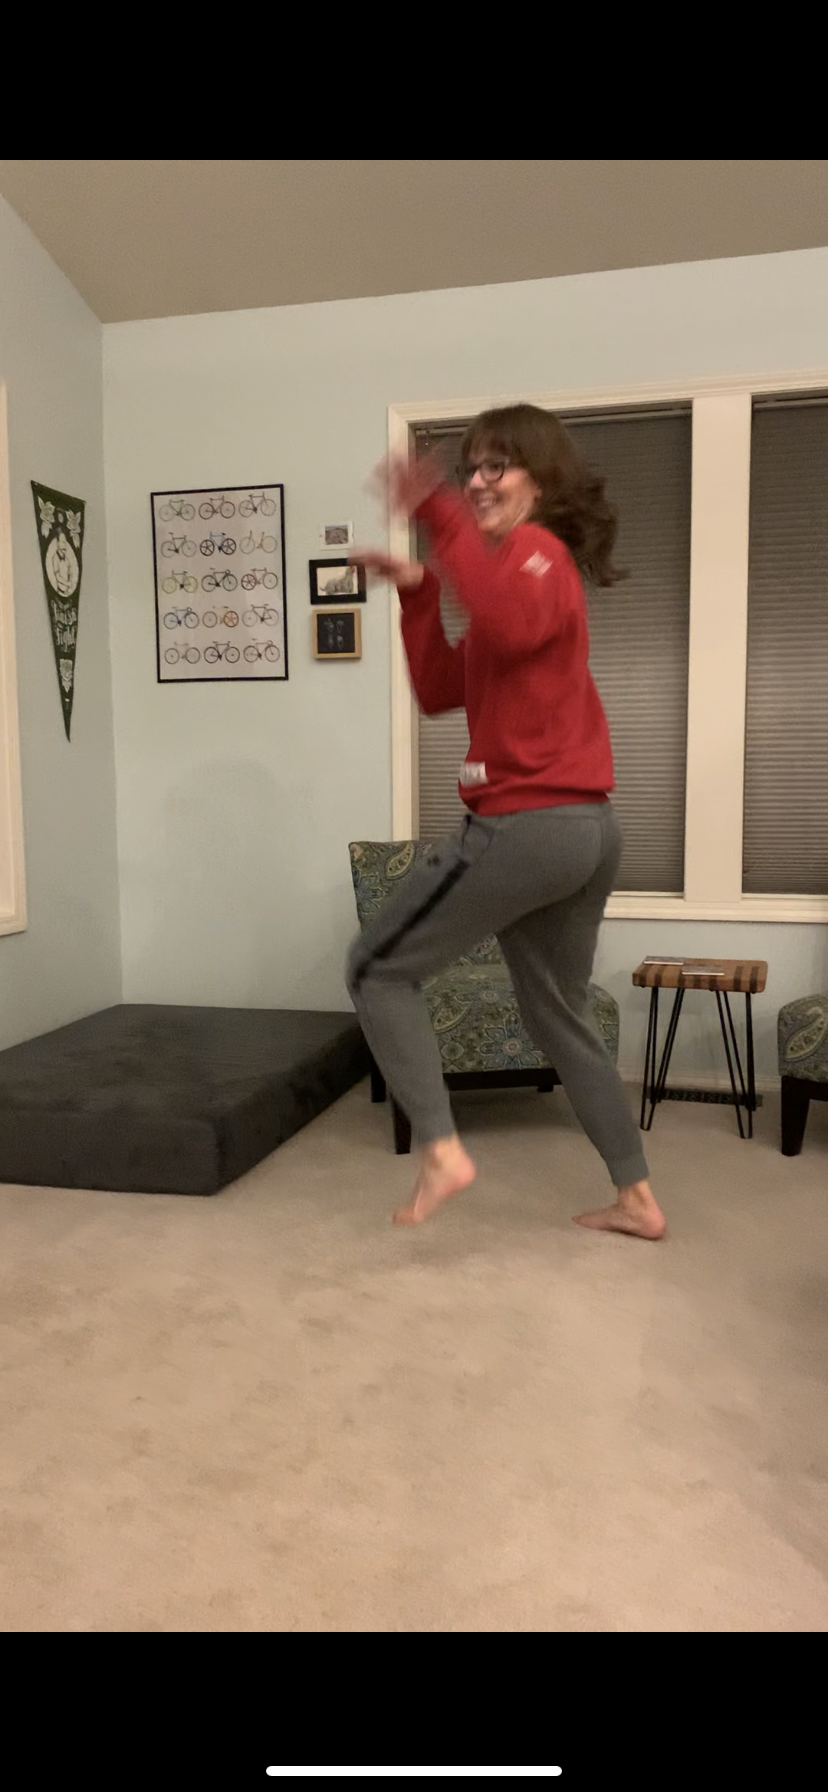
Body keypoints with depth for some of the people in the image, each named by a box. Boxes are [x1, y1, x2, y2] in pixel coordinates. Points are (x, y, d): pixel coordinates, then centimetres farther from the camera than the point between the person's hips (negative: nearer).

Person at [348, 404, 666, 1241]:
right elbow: (439, 692, 18)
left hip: (529, 823, -10)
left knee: (378, 967, 1)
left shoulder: (535, 549, -4)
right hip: (584, 829, 10)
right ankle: (637, 1197, 23)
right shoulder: (531, 572, 25)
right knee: (558, 1017, 18)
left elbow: (512, 627, -32)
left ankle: (441, 1151, -4)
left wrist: (441, 522, -33)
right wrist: (418, 593, 9)